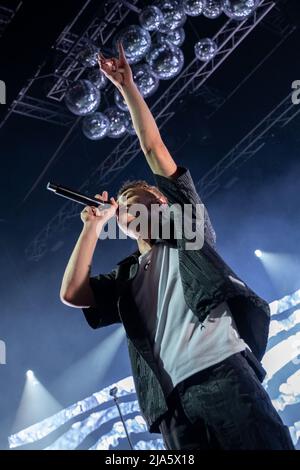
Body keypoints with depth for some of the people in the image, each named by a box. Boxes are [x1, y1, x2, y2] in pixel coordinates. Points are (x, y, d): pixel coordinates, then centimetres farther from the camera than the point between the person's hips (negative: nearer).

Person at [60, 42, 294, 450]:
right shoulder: (126, 278, 32)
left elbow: (154, 149, 19)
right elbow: (72, 293, 15)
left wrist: (127, 86, 21)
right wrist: (94, 224, 21)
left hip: (223, 371, -4)